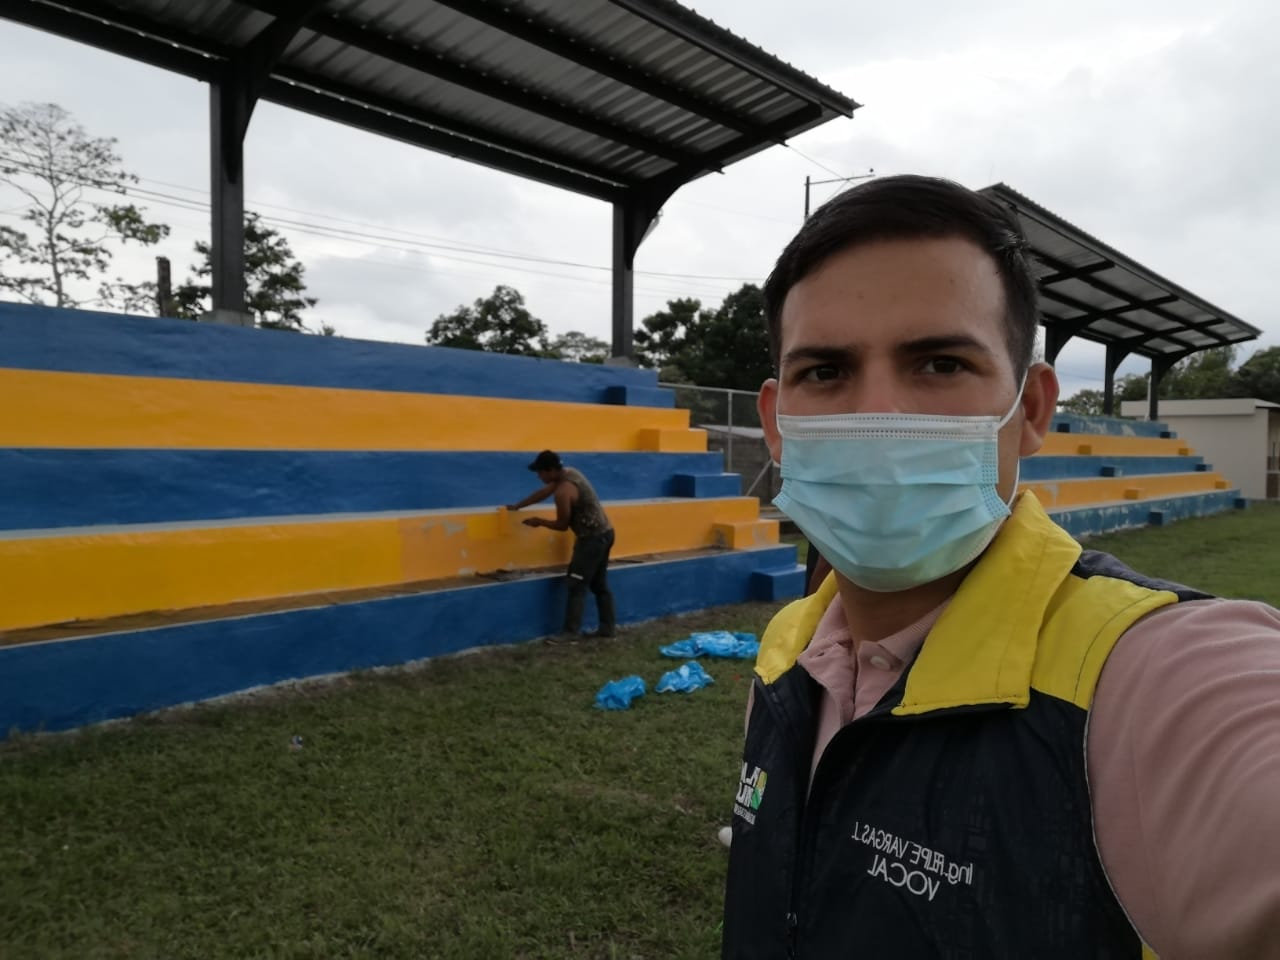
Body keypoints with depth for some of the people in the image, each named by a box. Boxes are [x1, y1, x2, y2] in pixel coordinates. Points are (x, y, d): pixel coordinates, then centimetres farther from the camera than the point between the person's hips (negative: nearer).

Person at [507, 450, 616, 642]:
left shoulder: (563, 491, -22)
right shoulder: (568, 472, 7)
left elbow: (562, 525, -11)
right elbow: (543, 492, 19)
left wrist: (539, 522, 4)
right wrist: (517, 506, 24)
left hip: (592, 537, -10)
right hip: (604, 532, 10)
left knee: (577, 585, -6)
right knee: (599, 584, 16)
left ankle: (570, 632, -4)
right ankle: (608, 627, 20)